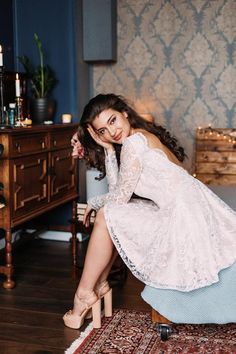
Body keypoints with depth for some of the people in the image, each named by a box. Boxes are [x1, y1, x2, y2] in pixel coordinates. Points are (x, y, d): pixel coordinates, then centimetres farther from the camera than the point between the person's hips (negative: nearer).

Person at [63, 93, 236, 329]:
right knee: (114, 214, 17)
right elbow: (118, 190, 9)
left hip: (184, 219, -10)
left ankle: (84, 293, 7)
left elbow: (120, 197, -6)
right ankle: (100, 285, 21)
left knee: (106, 216, -4)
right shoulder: (146, 135, 16)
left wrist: (94, 203, 13)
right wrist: (108, 149, 7)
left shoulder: (134, 141, -11)